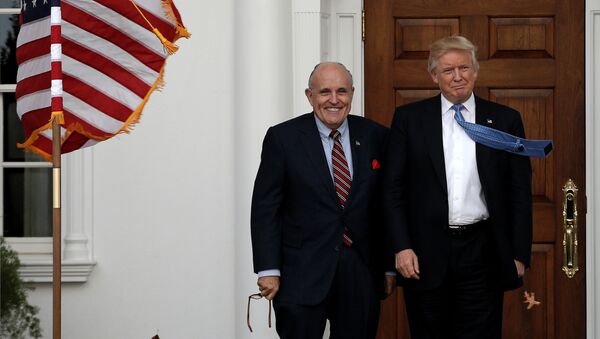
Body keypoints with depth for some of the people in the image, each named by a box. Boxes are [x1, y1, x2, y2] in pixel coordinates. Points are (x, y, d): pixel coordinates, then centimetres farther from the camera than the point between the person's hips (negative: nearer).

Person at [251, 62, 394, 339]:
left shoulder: (375, 136, 4)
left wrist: (391, 264, 7)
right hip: (302, 273, -2)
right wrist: (268, 270, -9)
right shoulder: (283, 138, -3)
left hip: (361, 273, 2)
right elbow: (265, 207, -4)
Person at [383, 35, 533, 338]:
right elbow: (393, 188, 2)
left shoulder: (505, 120, 6)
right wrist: (401, 246, -6)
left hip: (483, 254, 0)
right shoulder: (409, 118, 4)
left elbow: (520, 192, 6)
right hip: (426, 255, 0)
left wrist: (519, 254, 1)